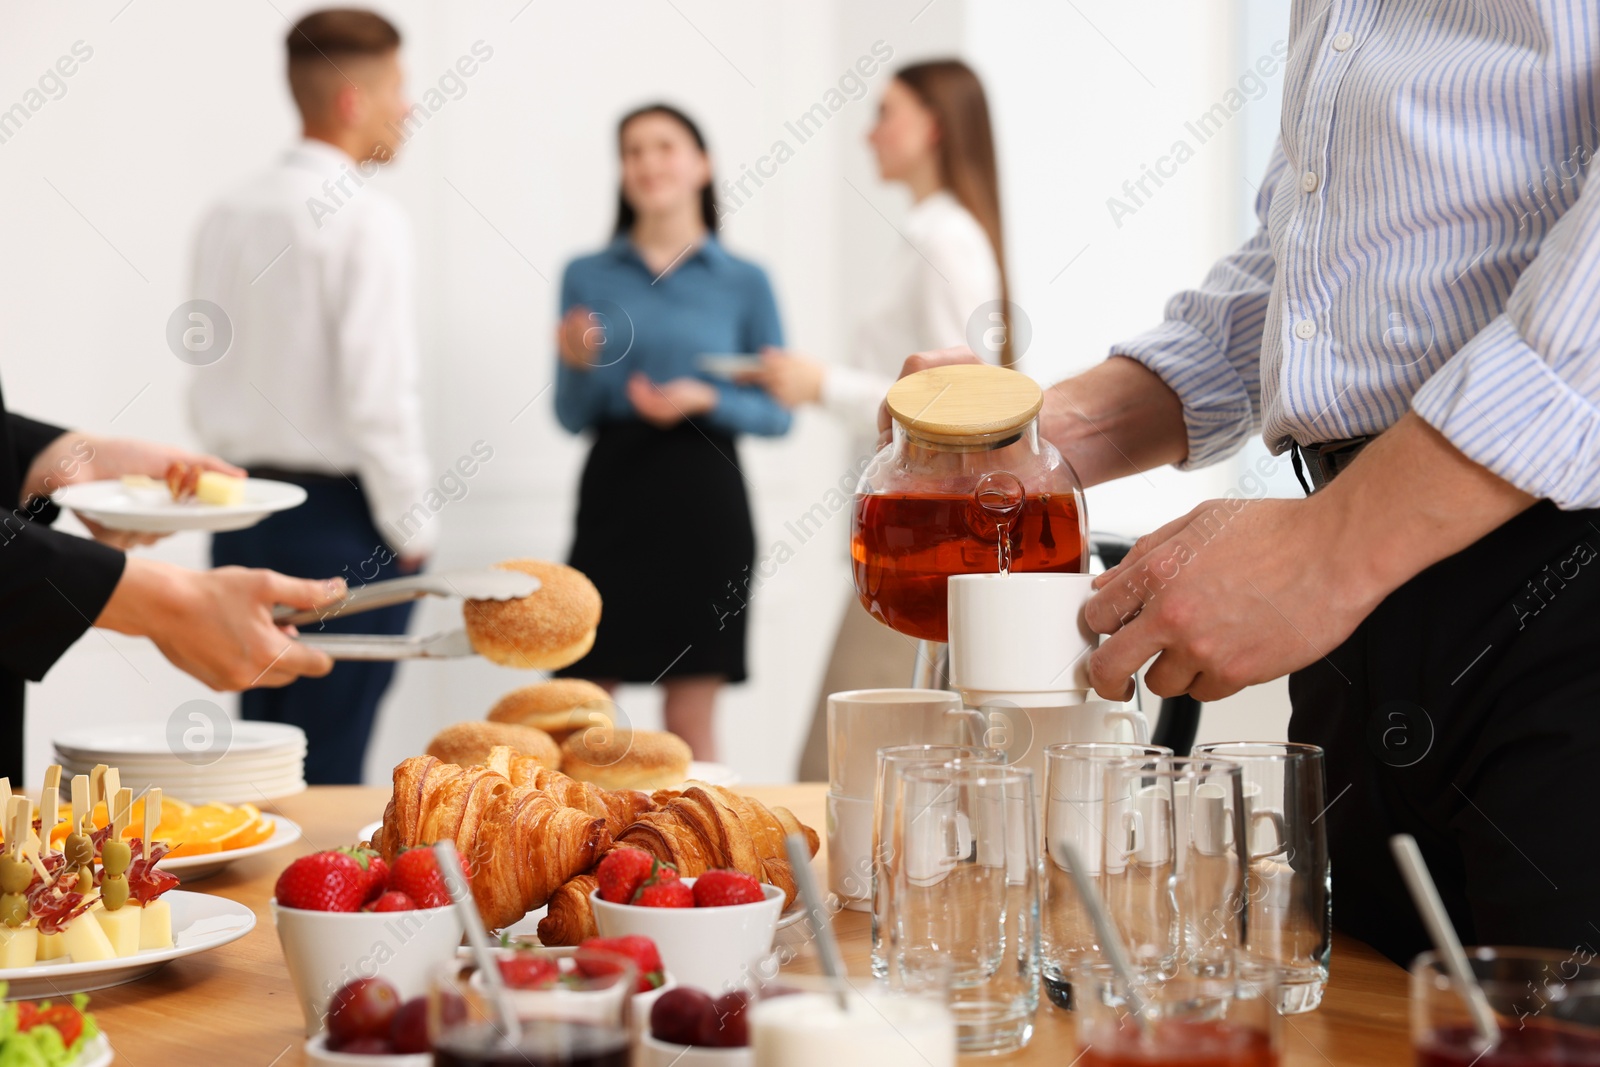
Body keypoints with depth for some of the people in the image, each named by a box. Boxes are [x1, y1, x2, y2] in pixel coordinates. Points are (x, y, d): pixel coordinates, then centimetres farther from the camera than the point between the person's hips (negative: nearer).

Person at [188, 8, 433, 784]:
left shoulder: (227, 217, 8)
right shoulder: (366, 220, -13)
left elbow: (206, 378, 12)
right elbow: (378, 394, -17)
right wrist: (413, 529, -7)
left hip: (242, 510, 7)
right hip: (338, 518, -7)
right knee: (327, 769, -2)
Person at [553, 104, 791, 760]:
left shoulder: (744, 282, 4)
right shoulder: (587, 276, 7)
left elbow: (778, 413, 5)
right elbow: (571, 417, 8)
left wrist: (706, 400, -11)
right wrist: (580, 365, -12)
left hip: (703, 505, -1)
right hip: (613, 496, 1)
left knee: (690, 722, 2)